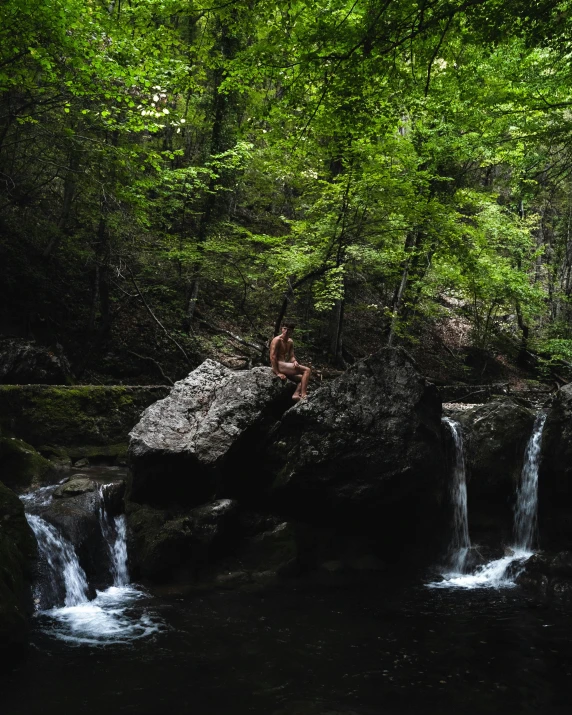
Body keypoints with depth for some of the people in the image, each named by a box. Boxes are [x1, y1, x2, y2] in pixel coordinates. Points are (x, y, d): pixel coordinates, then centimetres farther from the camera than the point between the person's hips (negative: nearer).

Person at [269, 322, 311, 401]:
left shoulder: (290, 342, 16)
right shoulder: (277, 340, -10)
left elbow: (291, 356, 12)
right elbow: (272, 357, -16)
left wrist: (294, 361, -13)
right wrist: (277, 373, -21)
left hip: (285, 366, 9)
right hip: (279, 365, -9)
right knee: (307, 370, -15)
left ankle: (296, 394, -12)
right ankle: (303, 395, -24)